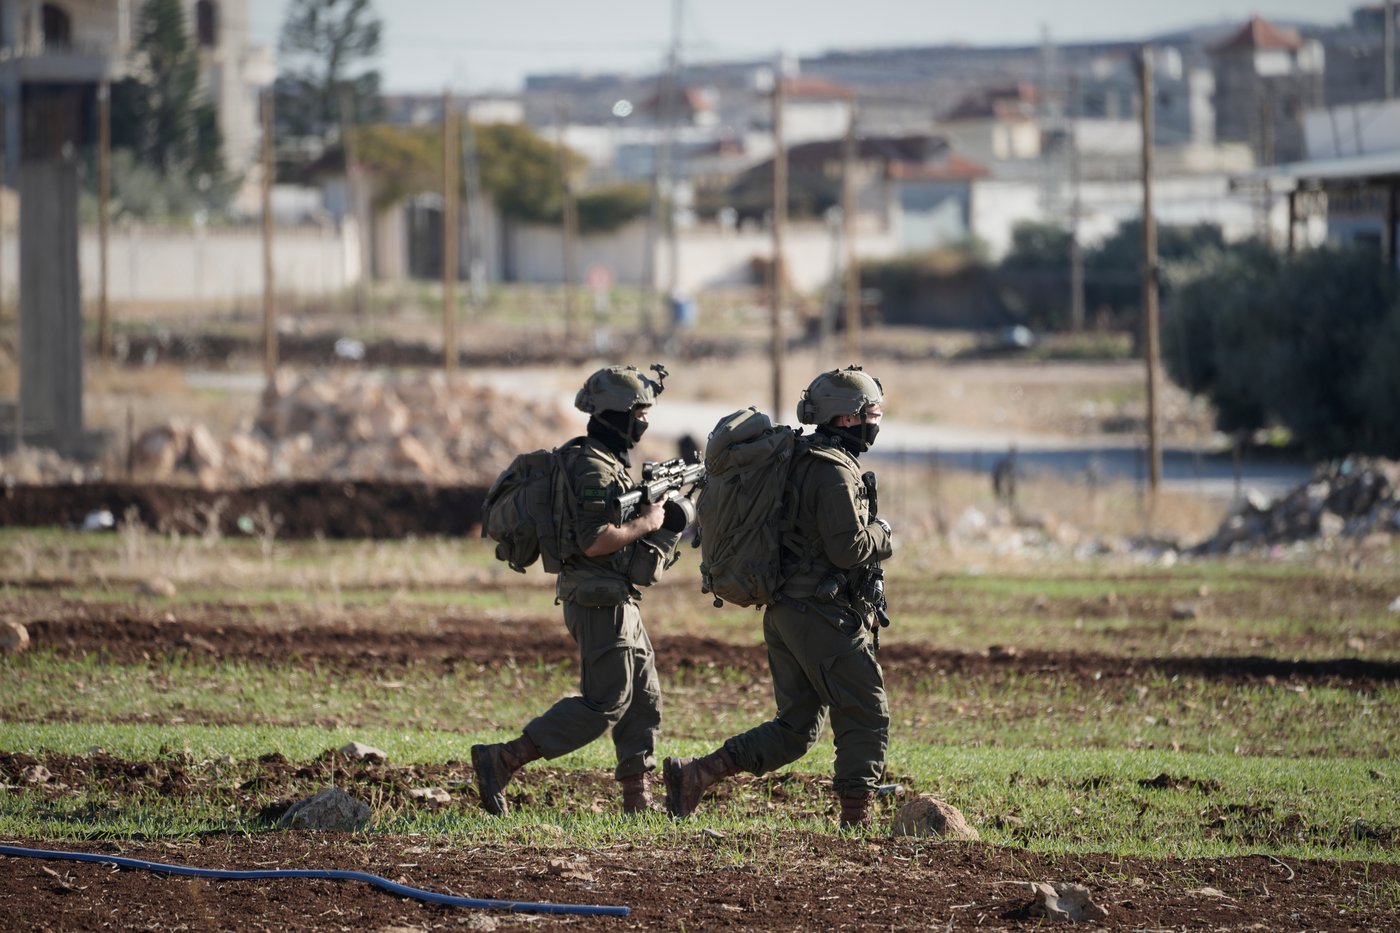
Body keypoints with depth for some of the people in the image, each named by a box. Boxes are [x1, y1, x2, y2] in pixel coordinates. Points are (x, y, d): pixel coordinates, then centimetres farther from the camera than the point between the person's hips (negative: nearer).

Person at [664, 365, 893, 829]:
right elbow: (848, 548, -21)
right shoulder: (835, 472, -15)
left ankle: (694, 774, 5)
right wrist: (880, 534, -1)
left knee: (795, 729, 12)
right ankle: (856, 820, 0)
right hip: (824, 615, -9)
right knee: (866, 718, 0)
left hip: (784, 612, 9)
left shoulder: (798, 461, 15)